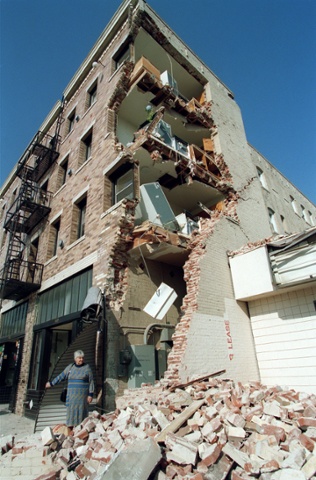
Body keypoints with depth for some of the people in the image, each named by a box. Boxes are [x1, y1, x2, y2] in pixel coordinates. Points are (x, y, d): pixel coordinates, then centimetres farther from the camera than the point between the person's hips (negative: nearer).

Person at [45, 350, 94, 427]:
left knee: (81, 411, -3)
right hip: (72, 395, 3)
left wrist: (90, 394, -8)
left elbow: (91, 382, -2)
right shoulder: (70, 367, 8)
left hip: (82, 395, -3)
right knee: (71, 411, 2)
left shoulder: (87, 368, -1)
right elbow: (61, 376, 19)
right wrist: (51, 383, 24)